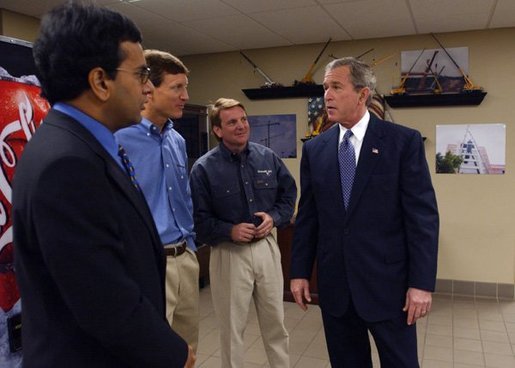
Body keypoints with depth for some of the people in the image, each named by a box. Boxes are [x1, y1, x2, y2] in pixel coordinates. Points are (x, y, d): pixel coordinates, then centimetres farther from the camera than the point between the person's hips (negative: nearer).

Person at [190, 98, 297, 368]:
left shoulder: (268, 157, 1)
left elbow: (289, 194, 10)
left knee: (275, 322, 18)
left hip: (267, 248, 3)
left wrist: (274, 217, -8)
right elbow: (199, 219, -9)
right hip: (229, 253, -3)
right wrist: (229, 231, -22)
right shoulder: (204, 168, -10)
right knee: (232, 328, 13)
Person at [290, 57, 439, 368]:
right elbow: (307, 216, 7)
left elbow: (423, 216, -8)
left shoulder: (404, 141, -6)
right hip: (334, 284, 4)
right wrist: (300, 272, 6)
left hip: (387, 283, -3)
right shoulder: (315, 149, 4)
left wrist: (422, 283, -12)